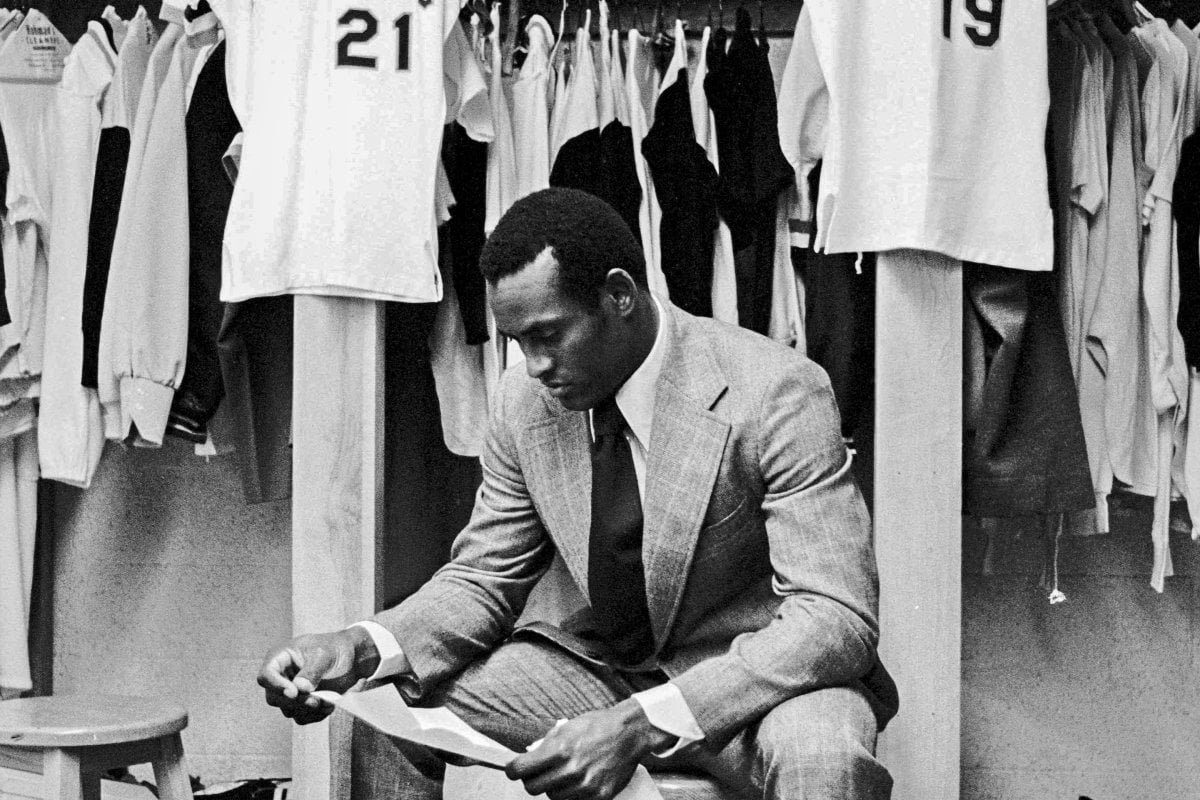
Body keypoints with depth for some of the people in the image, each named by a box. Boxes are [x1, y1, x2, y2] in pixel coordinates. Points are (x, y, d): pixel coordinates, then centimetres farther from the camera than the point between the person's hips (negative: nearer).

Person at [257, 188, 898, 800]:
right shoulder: (526, 401, -5)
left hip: (767, 679, -5)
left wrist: (643, 725, -38)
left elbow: (837, 620, -27)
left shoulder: (776, 395, -22)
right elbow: (483, 578, 5)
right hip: (609, 663, 5)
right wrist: (361, 649, -17)